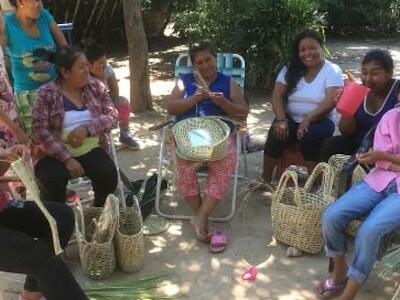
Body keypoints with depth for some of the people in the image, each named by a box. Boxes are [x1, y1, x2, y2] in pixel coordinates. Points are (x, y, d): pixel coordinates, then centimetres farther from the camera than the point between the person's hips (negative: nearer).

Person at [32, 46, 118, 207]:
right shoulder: (46, 94, -8)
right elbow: (40, 130, -13)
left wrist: (87, 129, -19)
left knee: (108, 175, -23)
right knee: (52, 181, -29)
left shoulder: (96, 86, 3)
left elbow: (112, 115, -1)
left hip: (91, 150, 3)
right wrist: (67, 158, -21)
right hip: (56, 153, -2)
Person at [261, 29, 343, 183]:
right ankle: (265, 179, -13)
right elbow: (277, 96, -4)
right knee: (277, 134, -27)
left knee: (310, 136, -34)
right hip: (291, 119, 2)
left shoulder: (333, 71, -4)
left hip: (319, 120, -2)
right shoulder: (290, 69, 5)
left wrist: (307, 120, -30)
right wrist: (281, 120, -21)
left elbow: (330, 101, -17)